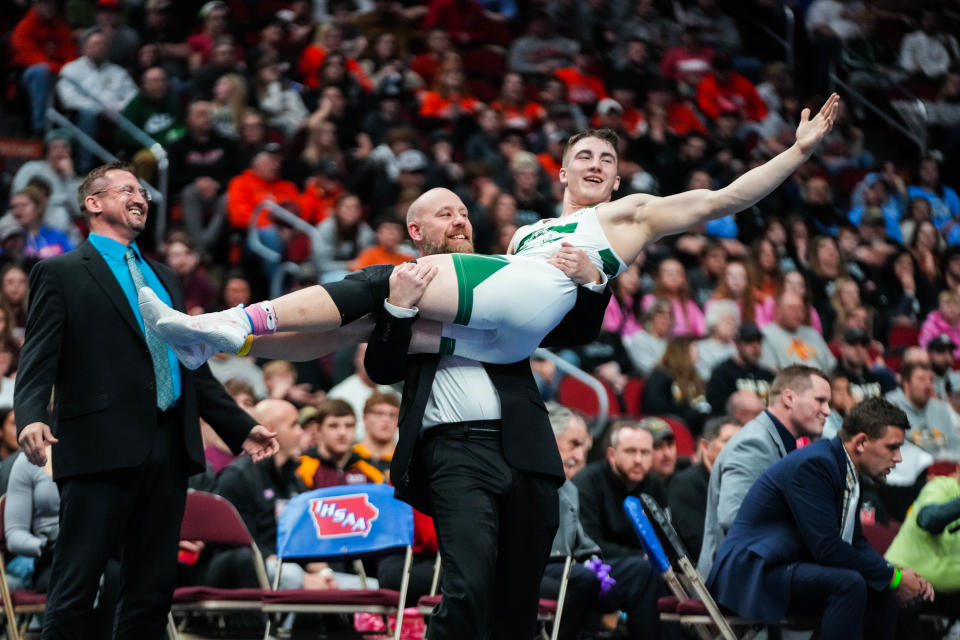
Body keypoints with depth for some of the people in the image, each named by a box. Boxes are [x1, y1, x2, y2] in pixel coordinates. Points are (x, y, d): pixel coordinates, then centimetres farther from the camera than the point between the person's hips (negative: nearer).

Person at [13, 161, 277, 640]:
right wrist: (31, 418, -26)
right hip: (101, 450, -7)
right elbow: (38, 361, -8)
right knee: (75, 587, -7)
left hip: (169, 450, 7)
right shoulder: (61, 273, 3)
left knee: (153, 588, 7)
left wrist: (240, 427, 18)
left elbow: (192, 365, 24)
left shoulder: (163, 278, 23)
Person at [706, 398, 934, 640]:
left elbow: (856, 542, 16)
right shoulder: (814, 464, -20)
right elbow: (827, 547, -25)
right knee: (849, 584, -29)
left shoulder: (849, 472, 10)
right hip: (753, 572, -10)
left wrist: (897, 573, -2)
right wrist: (893, 577, -17)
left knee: (881, 592, 5)